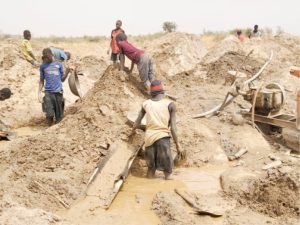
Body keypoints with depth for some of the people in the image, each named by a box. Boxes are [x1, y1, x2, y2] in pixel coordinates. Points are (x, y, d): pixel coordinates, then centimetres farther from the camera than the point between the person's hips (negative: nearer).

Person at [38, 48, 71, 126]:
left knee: (59, 116, 2)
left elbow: (62, 79, 11)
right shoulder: (43, 66, 10)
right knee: (49, 115, -10)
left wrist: (67, 72, -5)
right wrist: (39, 93, 5)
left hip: (58, 92, 0)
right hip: (48, 92, 0)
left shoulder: (58, 64, 8)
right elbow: (41, 81, 14)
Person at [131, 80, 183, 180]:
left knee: (151, 167, 16)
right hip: (163, 137, -3)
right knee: (167, 168, 5)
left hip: (149, 137, 4)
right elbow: (173, 127, -3)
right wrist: (177, 145, 3)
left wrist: (133, 131, 40)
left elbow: (137, 121, 20)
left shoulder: (146, 103, 11)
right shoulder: (170, 104, 2)